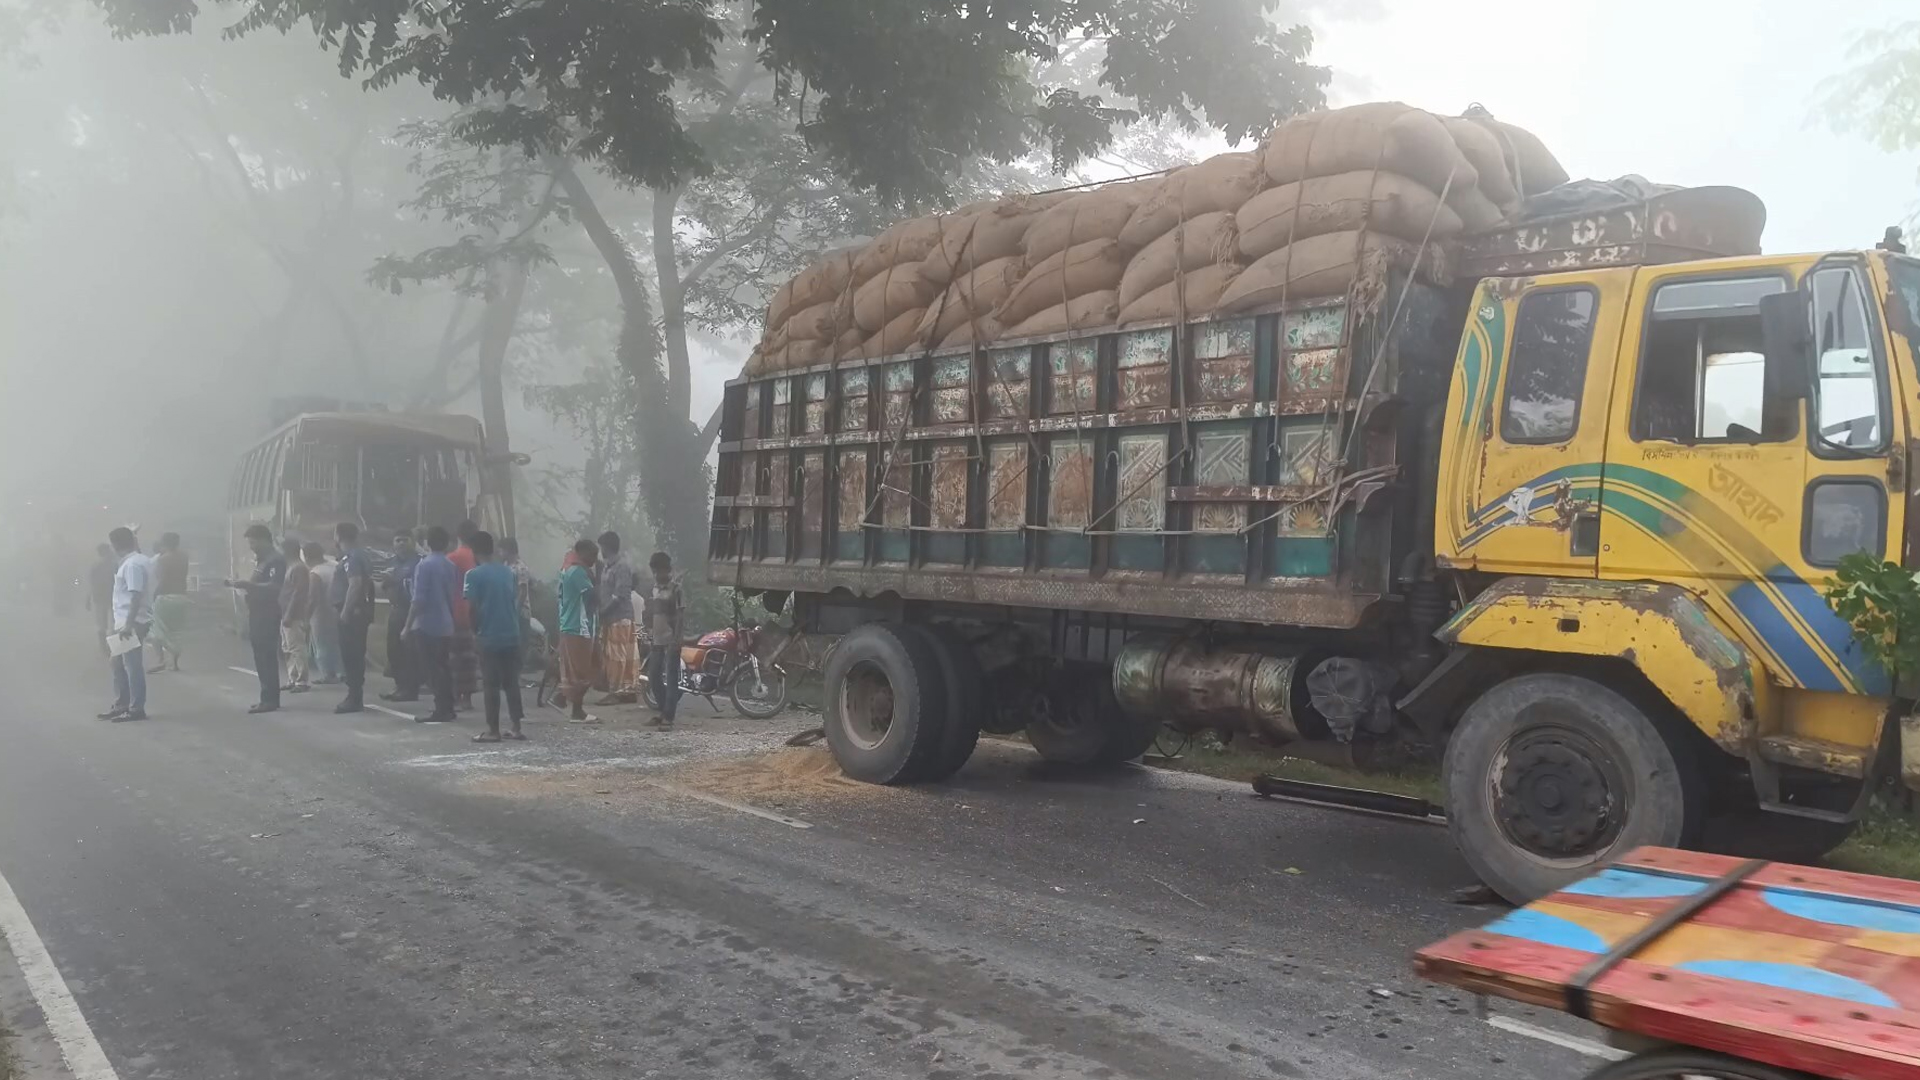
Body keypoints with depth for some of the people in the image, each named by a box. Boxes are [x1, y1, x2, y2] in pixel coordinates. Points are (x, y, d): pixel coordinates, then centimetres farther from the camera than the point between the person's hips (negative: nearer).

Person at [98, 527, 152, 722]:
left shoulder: (132, 564, -17)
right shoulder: (140, 560, 15)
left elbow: (136, 595, -24)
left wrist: (129, 624, -27)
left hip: (132, 623, -11)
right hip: (126, 622, 11)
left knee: (132, 666, -5)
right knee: (120, 665, 16)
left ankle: (136, 709, 0)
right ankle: (121, 705, 23)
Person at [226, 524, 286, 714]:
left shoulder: (276, 560, -13)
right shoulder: (260, 559, 16)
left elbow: (273, 587, -25)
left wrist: (246, 584, -30)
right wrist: (240, 584, 12)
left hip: (268, 614, -10)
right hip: (257, 613, 10)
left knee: (267, 657, -9)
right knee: (261, 657, 11)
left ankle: (270, 699, -8)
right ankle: (268, 697, 16)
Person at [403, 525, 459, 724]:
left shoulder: (424, 565, -12)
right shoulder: (452, 566, 8)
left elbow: (419, 600, -16)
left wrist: (408, 626, -11)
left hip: (427, 625, -7)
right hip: (446, 626, 7)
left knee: (432, 669, -4)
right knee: (443, 667, 13)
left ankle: (441, 711, -5)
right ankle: (447, 709, 16)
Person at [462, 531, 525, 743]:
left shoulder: (474, 574, -8)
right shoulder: (507, 571, 9)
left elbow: (472, 607, -11)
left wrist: (475, 630, 3)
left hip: (489, 636, -5)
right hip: (512, 634, 5)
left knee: (491, 685, 1)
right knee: (512, 682, 10)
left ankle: (493, 730, 3)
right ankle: (515, 727, 12)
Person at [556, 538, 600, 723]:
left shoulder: (567, 571, 16)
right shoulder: (579, 572, -15)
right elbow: (592, 596, -16)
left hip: (568, 627, 10)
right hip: (579, 628, -10)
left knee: (571, 671, 12)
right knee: (580, 672, -6)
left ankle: (573, 709, 16)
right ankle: (577, 712, -4)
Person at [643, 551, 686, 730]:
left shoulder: (675, 589, -7)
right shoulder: (652, 590, 11)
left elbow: (681, 615, -12)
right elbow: (650, 615, 17)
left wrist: (676, 638, -18)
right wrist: (648, 635, 11)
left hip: (671, 640, -7)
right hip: (657, 640, 7)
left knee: (671, 679, -6)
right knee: (653, 676, 11)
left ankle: (668, 718, -7)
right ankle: (664, 712, 25)